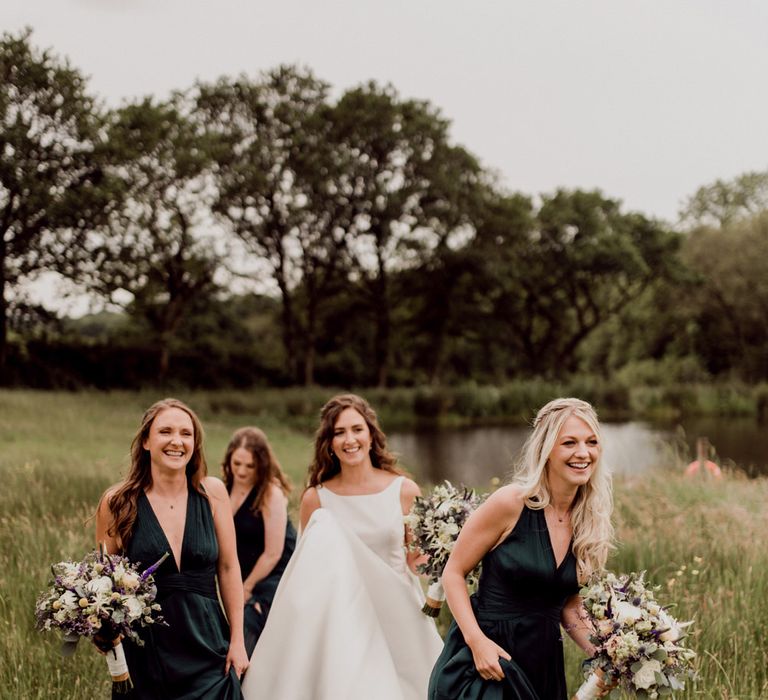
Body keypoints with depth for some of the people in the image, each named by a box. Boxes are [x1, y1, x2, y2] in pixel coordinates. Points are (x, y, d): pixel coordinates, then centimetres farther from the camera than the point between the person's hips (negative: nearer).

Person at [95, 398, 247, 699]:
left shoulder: (212, 492, -1)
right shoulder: (118, 502, -4)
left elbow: (228, 568, 3)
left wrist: (237, 640, 1)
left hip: (208, 649, 1)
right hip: (145, 654, -1)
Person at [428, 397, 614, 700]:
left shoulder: (590, 520, 1)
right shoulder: (511, 502, -15)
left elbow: (568, 604, 10)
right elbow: (453, 573, -9)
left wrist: (601, 655, -4)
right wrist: (477, 640, -20)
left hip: (544, 663, 5)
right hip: (486, 657, -5)